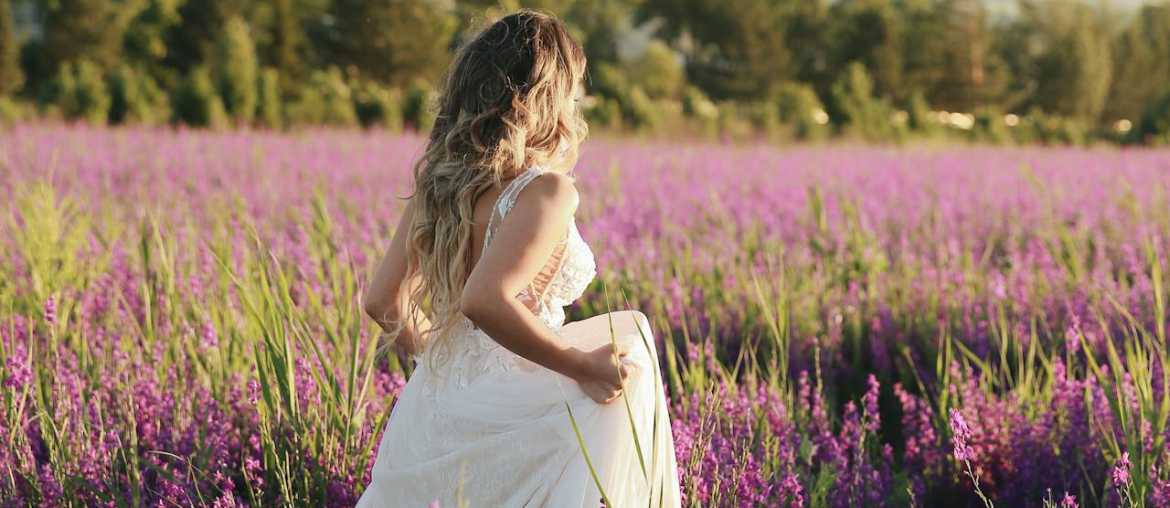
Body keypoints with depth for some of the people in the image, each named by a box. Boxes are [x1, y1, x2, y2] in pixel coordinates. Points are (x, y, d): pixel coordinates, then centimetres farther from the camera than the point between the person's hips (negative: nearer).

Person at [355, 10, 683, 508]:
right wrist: (584, 367, -20)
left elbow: (383, 300, 11)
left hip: (427, 408, 8)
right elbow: (484, 301, -31)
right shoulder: (545, 189, -16)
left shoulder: (438, 180, 7)